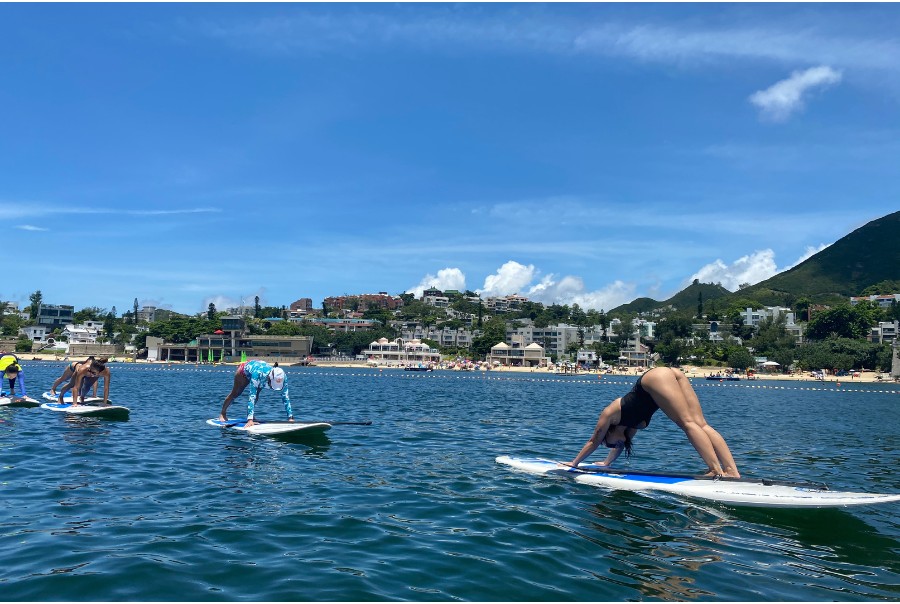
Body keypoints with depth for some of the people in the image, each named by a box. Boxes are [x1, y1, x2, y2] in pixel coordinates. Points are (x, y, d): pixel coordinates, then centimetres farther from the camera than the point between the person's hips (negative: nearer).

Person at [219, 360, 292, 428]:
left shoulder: (282, 377, -39)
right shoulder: (258, 374, -50)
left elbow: (286, 397, -33)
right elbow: (252, 396, -50)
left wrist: (290, 417, -38)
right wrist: (250, 420, -55)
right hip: (245, 370, -3)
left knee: (256, 395, -12)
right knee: (235, 394, 14)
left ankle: (250, 415, 11)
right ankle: (223, 414, 37)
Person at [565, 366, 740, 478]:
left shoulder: (609, 415, 14)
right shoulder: (633, 424, 30)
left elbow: (593, 442, 22)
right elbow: (622, 445, 44)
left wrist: (574, 463, 32)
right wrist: (606, 463, 56)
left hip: (657, 377, -6)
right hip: (674, 375, 6)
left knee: (688, 423, -14)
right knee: (701, 425, -3)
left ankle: (717, 470, -25)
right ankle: (732, 470, -13)